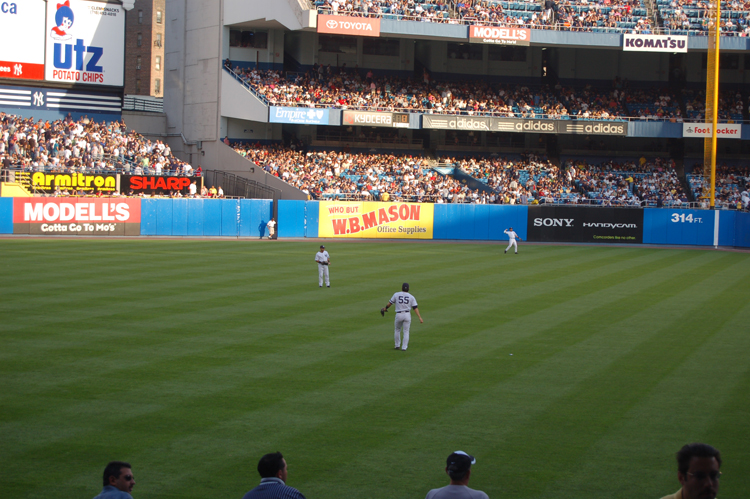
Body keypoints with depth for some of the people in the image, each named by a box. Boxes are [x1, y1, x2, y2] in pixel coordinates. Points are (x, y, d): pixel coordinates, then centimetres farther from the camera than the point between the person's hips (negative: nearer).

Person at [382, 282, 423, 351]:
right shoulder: (411, 297, 2)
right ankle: (404, 347, 1)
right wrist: (420, 317, -9)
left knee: (397, 330, 21)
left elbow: (390, 303, 7)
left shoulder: (396, 295, 1)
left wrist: (385, 308, 27)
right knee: (406, 332, 8)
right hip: (407, 315, 0)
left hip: (399, 315, 0)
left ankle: (397, 345, 23)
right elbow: (415, 308, -6)